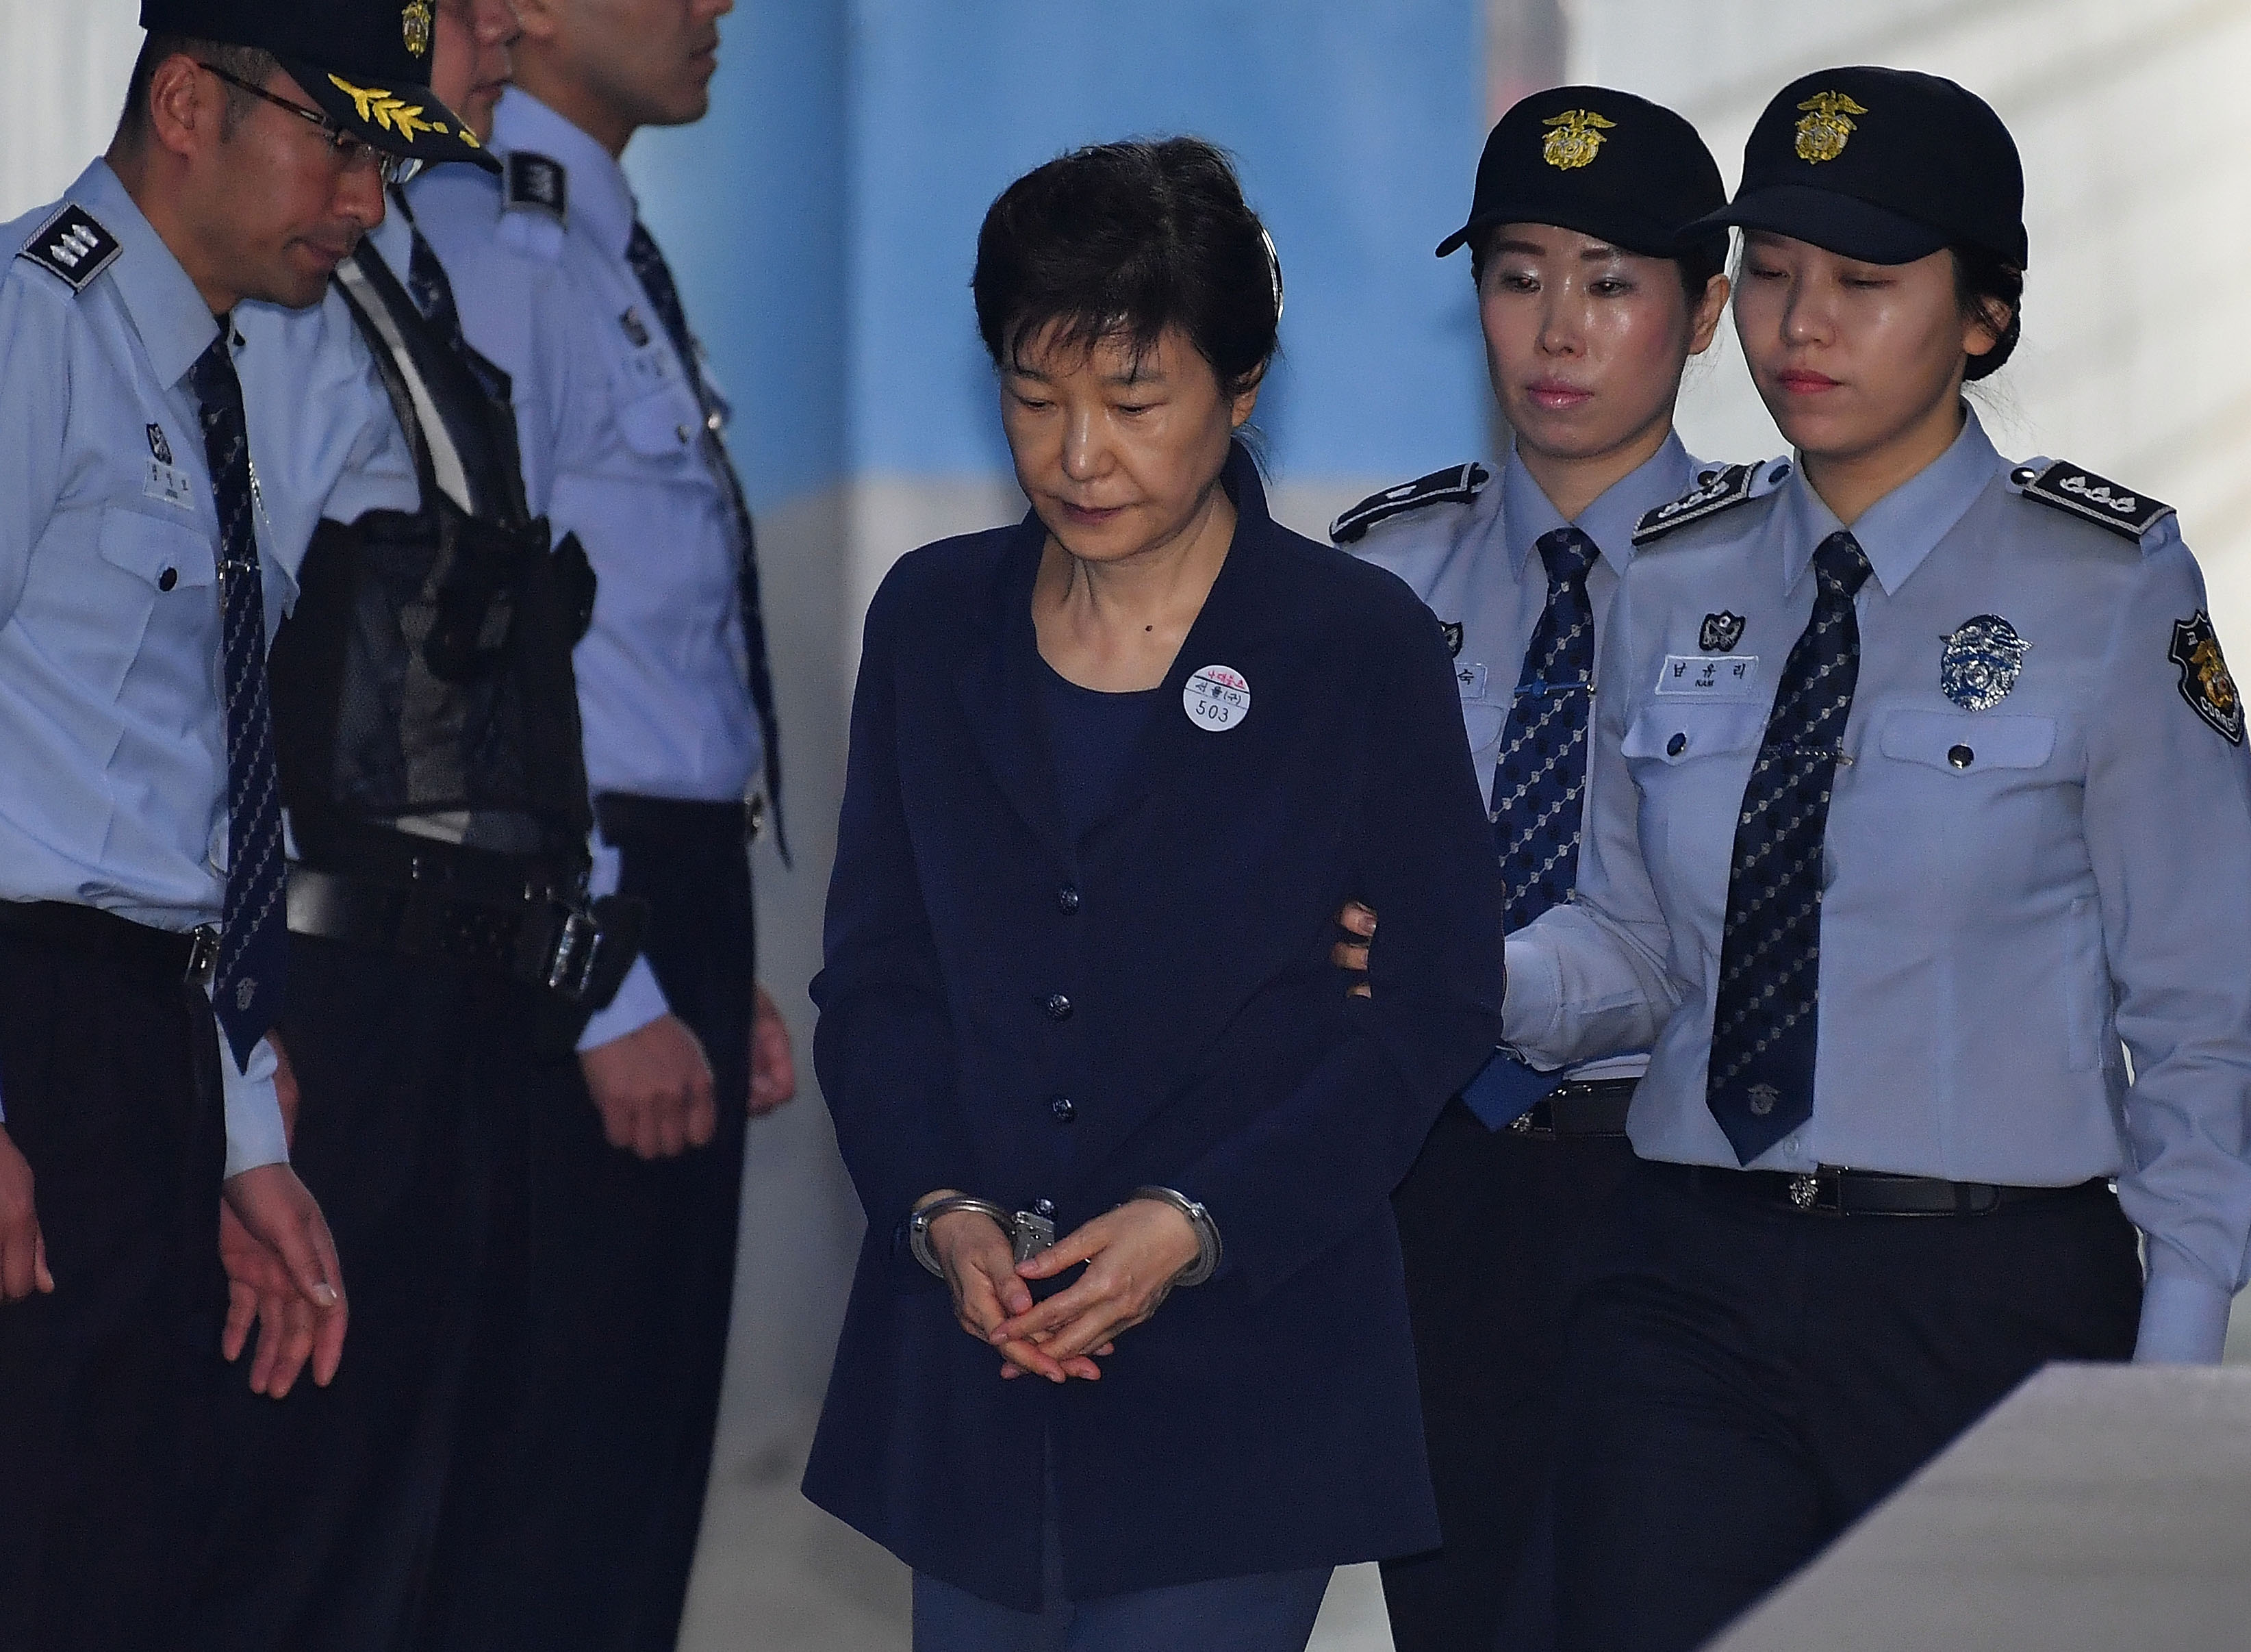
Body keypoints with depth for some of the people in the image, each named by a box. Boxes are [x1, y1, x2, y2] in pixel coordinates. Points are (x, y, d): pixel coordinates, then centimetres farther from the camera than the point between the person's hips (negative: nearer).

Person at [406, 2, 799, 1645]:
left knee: (647, 1442, 12)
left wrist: (717, 971, 15)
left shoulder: (608, 254, 16)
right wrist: (611, 998, -18)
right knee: (558, 1464, -7)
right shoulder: (486, 249, -13)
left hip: (674, 893, 9)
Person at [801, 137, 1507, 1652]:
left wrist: (1198, 1225, -15)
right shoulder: (934, 619, 9)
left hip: (1236, 1369, -4)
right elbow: (875, 971, 10)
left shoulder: (1363, 646, -3)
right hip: (965, 1353, 4)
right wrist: (939, 1210, -9)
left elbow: (1435, 1003, -3)